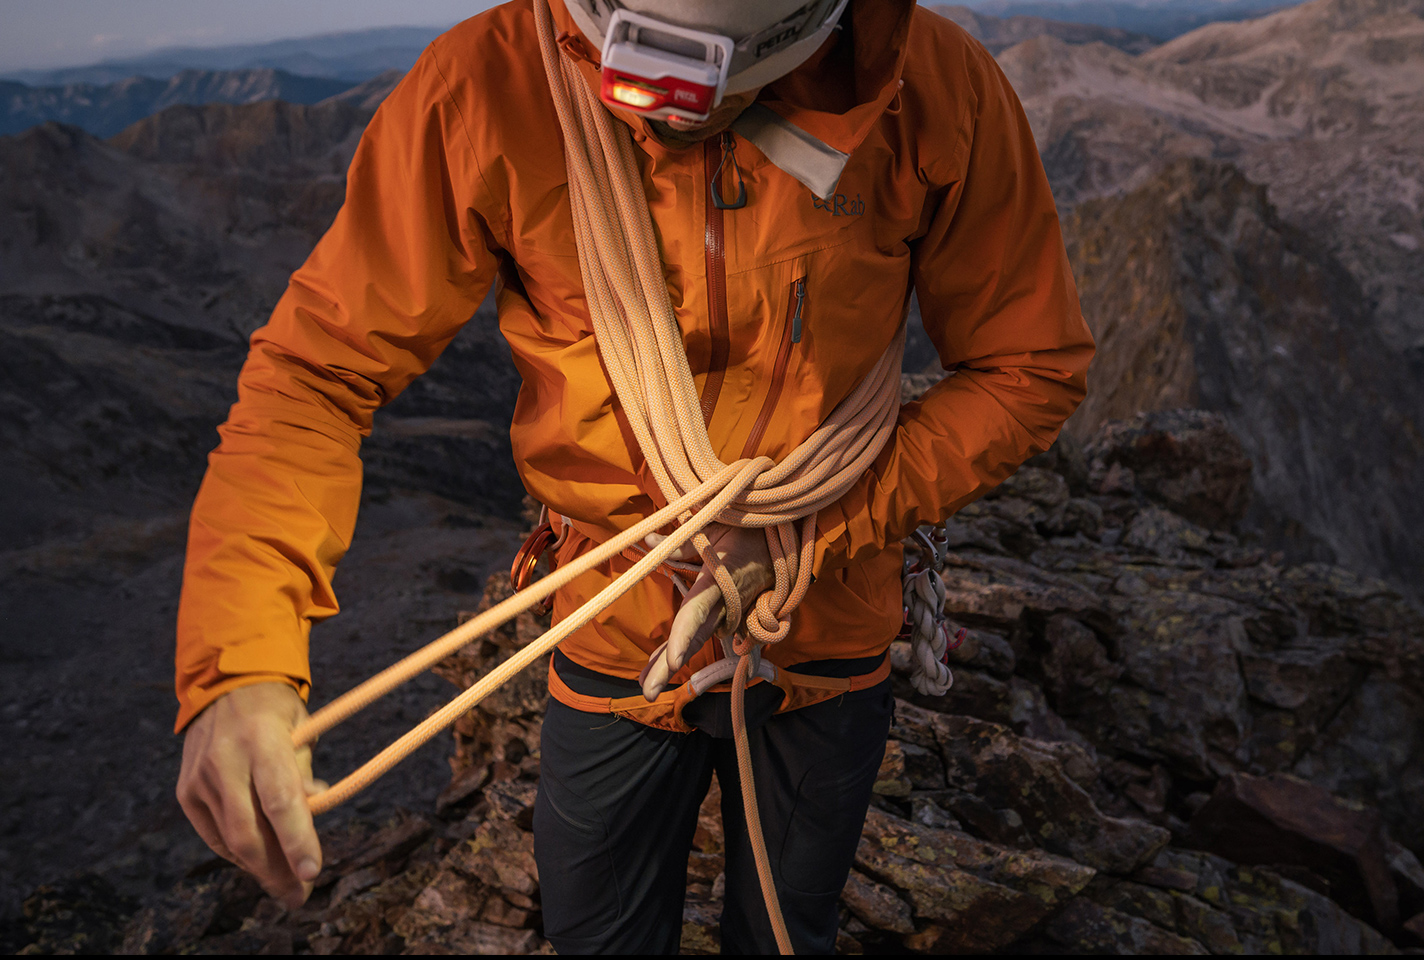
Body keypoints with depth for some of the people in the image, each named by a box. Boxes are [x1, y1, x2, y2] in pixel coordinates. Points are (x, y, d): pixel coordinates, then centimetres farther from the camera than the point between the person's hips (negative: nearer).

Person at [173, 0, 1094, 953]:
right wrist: (238, 659, -33)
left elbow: (1032, 370, -10)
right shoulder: (486, 89, -21)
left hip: (823, 638, 1)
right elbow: (317, 370, -19)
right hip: (614, 647, 0)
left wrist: (808, 533, -20)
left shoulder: (939, 90, -19)